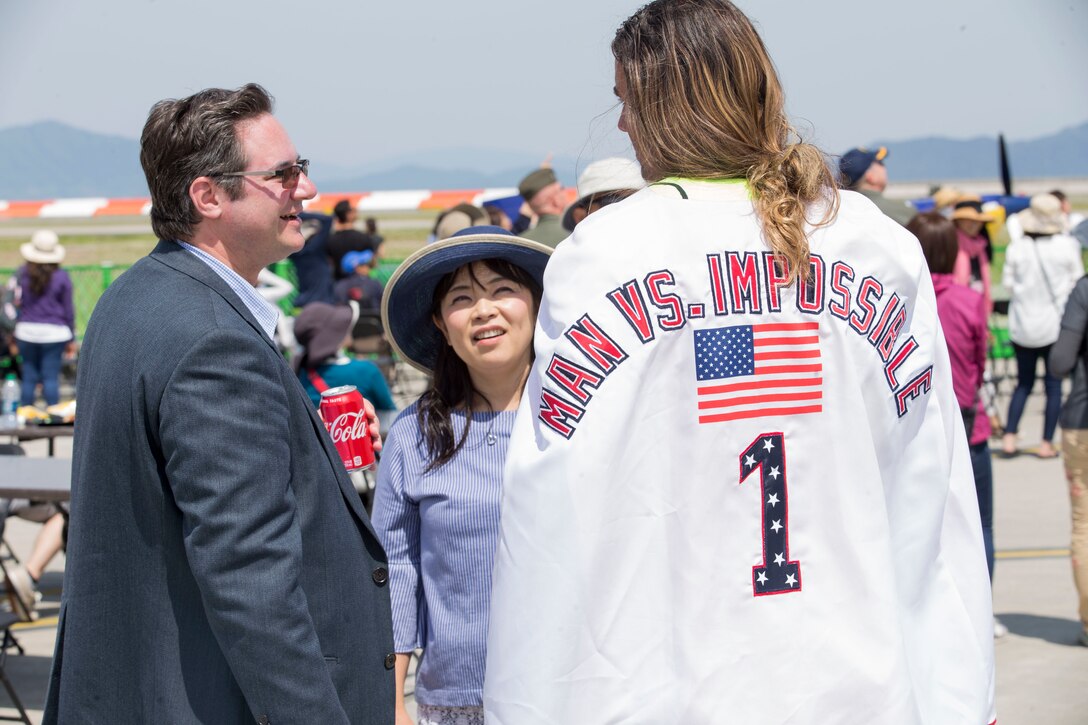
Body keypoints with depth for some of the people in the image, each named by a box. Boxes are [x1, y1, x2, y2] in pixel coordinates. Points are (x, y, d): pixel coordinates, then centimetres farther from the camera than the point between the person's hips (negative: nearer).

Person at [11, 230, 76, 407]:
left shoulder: (22, 274, 1)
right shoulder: (62, 277, -5)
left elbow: (15, 303, 6)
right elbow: (68, 309, 1)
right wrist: (71, 339, 8)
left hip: (26, 331, 2)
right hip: (54, 332, -2)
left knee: (29, 377, 8)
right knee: (51, 377, -1)